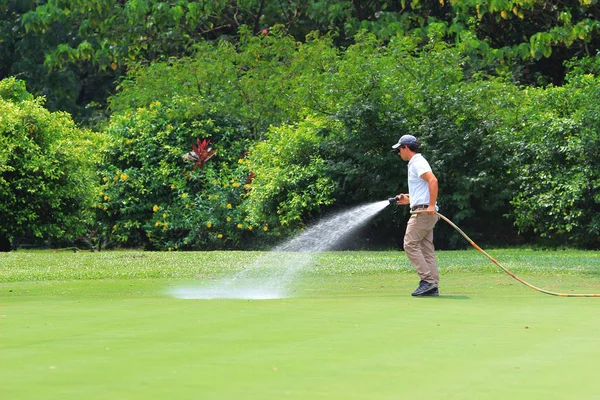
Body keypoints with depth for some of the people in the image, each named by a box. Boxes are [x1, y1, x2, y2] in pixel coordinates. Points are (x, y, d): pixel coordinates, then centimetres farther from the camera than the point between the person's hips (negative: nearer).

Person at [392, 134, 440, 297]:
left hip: (423, 211, -10)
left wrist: (431, 205, -29)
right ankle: (433, 286, 5)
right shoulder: (416, 163, 23)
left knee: (410, 244, -10)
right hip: (425, 212, 10)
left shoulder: (417, 163, -9)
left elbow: (433, 180, -24)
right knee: (427, 250, 7)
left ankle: (427, 280, -13)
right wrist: (409, 199, 24)